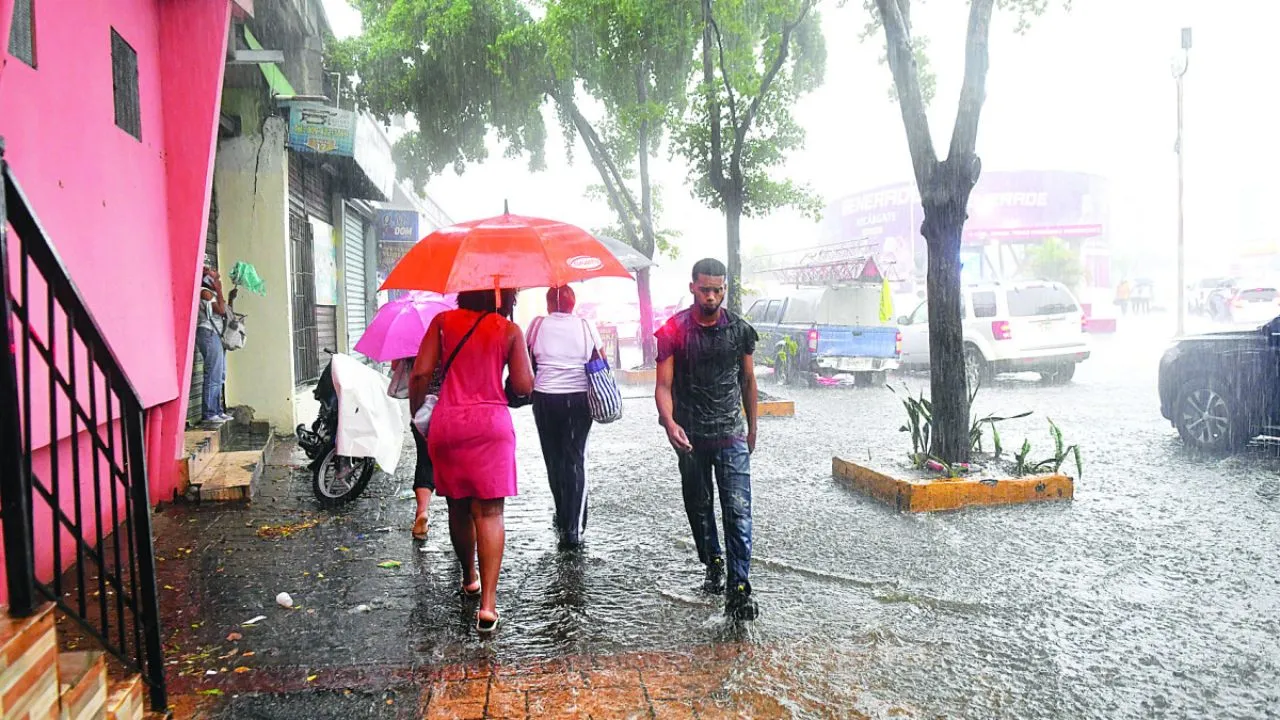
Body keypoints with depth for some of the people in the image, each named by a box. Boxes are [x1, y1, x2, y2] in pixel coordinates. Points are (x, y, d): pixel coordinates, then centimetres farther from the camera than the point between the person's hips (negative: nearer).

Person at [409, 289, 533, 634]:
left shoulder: (443, 321, 6)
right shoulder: (509, 330, 2)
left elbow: (420, 374, -2)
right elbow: (523, 386, -2)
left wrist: (416, 413, 11)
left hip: (447, 421, 2)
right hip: (491, 422, -2)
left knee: (458, 506, 17)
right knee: (489, 511, -2)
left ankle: (470, 577, 36)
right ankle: (487, 602, -10)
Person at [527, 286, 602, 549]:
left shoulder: (537, 325, -1)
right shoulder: (585, 326, 0)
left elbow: (528, 363, 5)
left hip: (546, 399, 0)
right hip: (579, 398, 0)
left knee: (554, 458, 14)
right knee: (576, 459, 1)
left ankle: (563, 518, 23)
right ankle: (573, 527, -6)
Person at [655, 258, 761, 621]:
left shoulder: (739, 329, 3)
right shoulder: (674, 330, -4)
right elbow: (664, 385, -8)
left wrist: (752, 429, 16)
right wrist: (669, 423, -26)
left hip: (731, 435, 0)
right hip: (690, 437, 0)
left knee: (738, 512, -8)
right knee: (699, 508, 14)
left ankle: (739, 589, -7)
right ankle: (713, 566, 35)